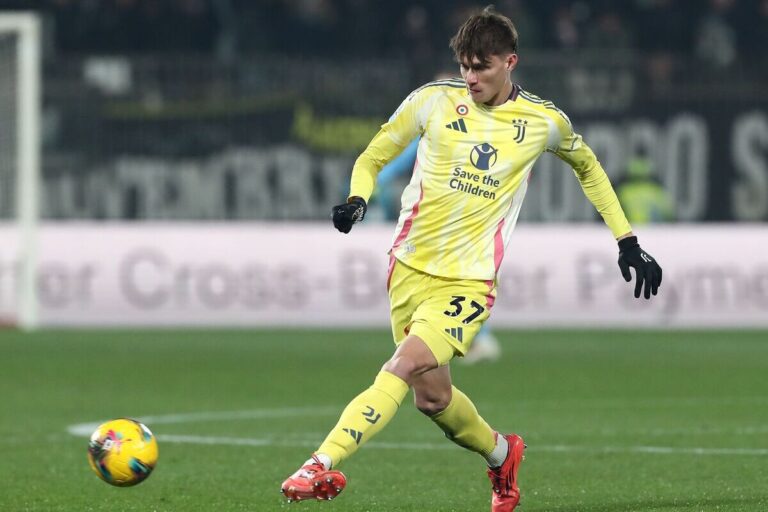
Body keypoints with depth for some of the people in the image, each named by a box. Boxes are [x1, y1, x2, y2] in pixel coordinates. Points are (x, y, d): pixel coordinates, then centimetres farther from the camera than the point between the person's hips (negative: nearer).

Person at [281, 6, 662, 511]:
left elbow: (588, 167, 22)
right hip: (412, 266, 2)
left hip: (470, 280, -2)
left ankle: (324, 464, -31)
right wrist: (358, 199, -14)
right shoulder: (435, 100, 0)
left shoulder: (544, 121, 2)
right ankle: (501, 454, 37)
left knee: (406, 365, -23)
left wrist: (627, 241, 19)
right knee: (431, 394, 7)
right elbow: (373, 157, 8)